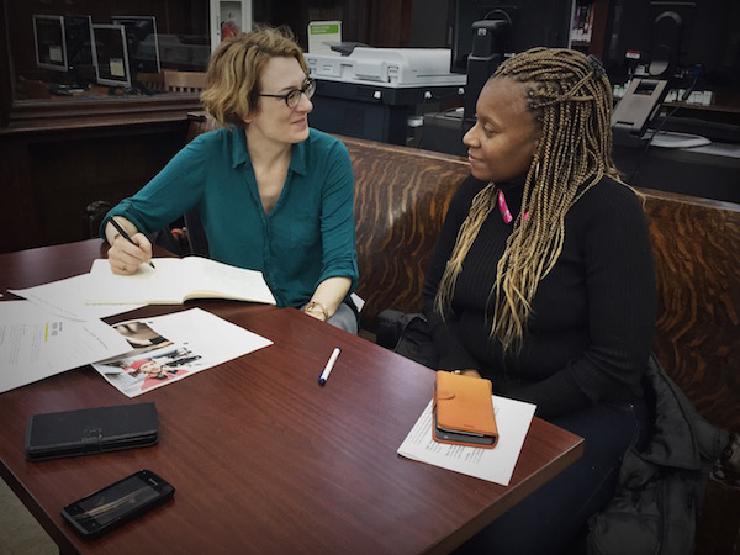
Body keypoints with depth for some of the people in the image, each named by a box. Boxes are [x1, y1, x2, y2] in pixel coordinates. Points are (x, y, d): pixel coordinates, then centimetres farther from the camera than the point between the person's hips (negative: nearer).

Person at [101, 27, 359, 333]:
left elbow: (340, 262, -13)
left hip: (314, 307, -1)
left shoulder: (329, 157, -8)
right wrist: (124, 243, -20)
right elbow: (129, 215, 5)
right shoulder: (208, 154, -6)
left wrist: (316, 314, -34)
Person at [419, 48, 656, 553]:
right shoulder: (478, 192, 2)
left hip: (579, 410, -4)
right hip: (473, 391, 5)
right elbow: (436, 290, 9)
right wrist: (461, 371, -9)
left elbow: (617, 364, -17)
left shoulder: (608, 209, -17)